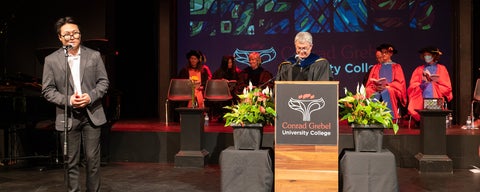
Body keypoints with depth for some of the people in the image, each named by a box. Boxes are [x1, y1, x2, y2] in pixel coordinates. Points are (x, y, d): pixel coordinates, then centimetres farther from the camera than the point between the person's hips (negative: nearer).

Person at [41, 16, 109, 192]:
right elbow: (47, 91, -1)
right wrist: (68, 100, -15)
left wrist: (91, 96, -12)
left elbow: (103, 82, 6)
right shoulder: (51, 60, 0)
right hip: (67, 118, -1)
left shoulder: (94, 56, 4)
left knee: (93, 159, 5)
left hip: (92, 115, 1)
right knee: (71, 162, 6)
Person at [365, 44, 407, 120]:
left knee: (386, 93, -35)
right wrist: (376, 86, -9)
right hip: (377, 90, 2)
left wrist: (386, 86, -11)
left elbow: (399, 83, 4)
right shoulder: (376, 67, 23)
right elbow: (370, 83, 14)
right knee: (372, 93, -31)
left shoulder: (396, 67, 16)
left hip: (390, 90, -2)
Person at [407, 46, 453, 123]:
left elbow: (447, 87, 9)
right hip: (422, 99, 0)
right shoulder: (419, 69, 19)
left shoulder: (441, 68, 17)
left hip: (436, 98, 0)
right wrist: (423, 82, -9)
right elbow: (412, 86, 9)